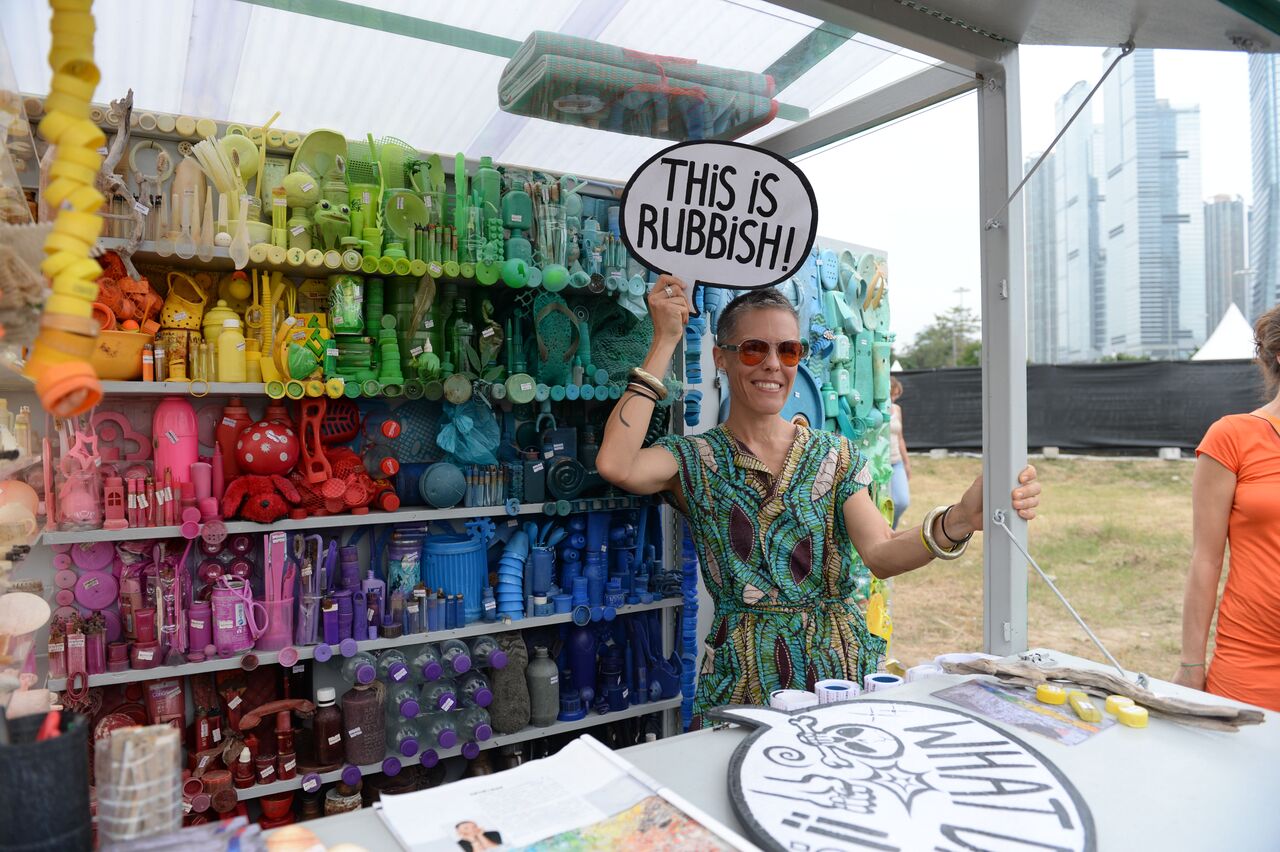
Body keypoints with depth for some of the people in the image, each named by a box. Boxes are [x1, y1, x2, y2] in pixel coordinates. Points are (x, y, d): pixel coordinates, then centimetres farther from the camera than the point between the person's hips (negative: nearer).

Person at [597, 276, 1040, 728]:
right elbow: (616, 465, -21)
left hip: (843, 664, 2)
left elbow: (880, 554, -8)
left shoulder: (835, 455, 5)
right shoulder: (695, 459, -1)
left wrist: (960, 518, -29)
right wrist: (664, 343, -13)